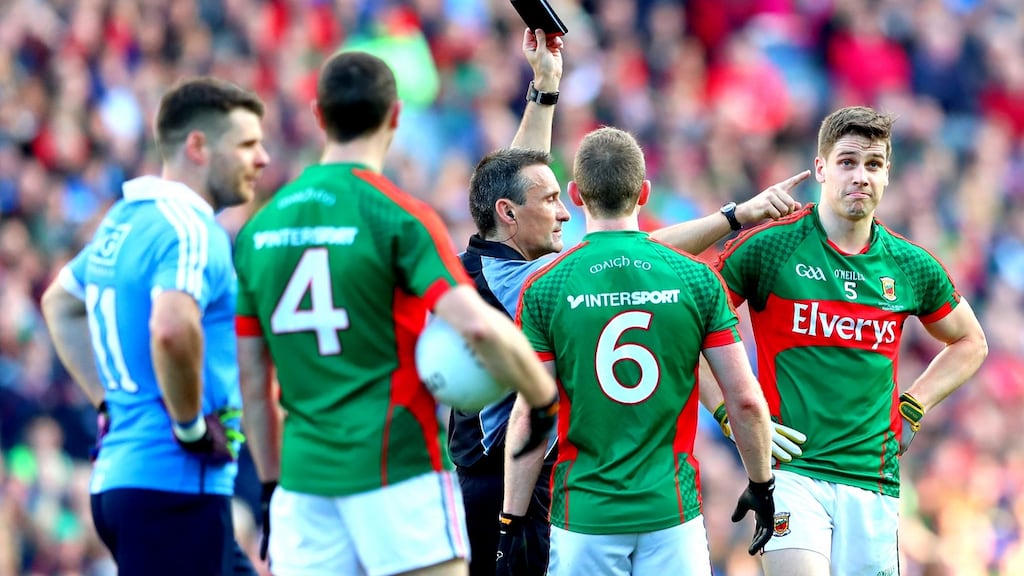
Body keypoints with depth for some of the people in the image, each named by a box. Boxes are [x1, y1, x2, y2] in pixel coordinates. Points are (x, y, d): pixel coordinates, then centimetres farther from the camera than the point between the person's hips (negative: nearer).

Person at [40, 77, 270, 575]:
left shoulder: (123, 220, 15)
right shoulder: (191, 230, -14)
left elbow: (60, 303, 31)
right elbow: (172, 328, -33)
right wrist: (191, 425, -18)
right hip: (174, 483, -10)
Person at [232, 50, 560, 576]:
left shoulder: (259, 227, 9)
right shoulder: (398, 216, -8)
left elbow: (251, 378, 12)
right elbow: (477, 325, -20)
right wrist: (543, 396, -6)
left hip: (302, 477, 5)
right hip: (396, 471, -5)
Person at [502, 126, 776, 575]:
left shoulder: (544, 288, -4)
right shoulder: (696, 278, -1)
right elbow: (746, 400, 0)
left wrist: (512, 523, 0)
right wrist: (762, 486, 14)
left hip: (584, 516, 0)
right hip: (671, 512, 0)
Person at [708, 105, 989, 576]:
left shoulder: (911, 267, 8)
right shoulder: (768, 246, -3)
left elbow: (969, 343, 26)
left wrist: (913, 408, 14)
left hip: (873, 483, 4)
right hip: (791, 472, -4)